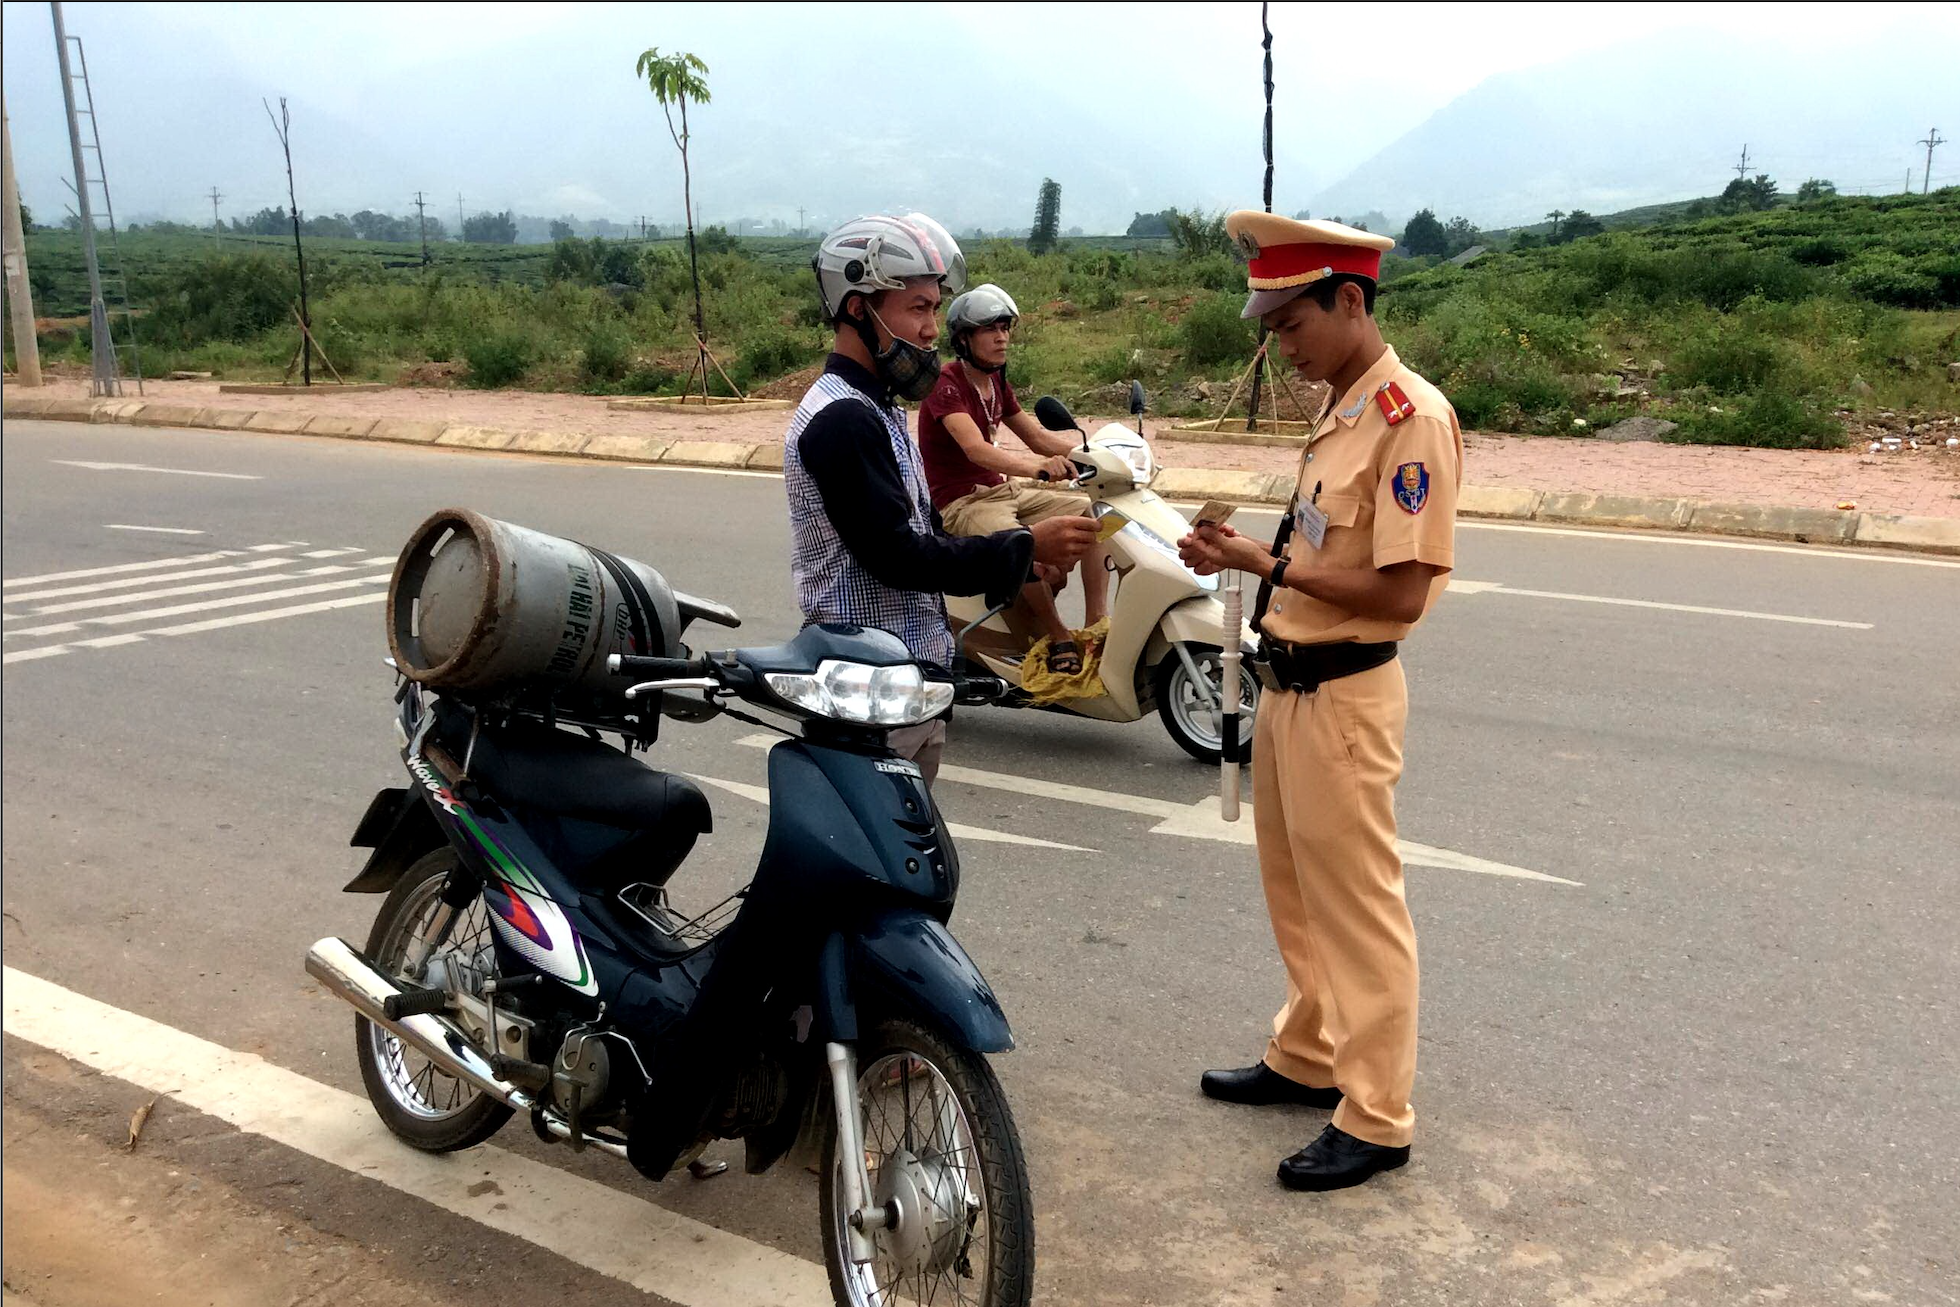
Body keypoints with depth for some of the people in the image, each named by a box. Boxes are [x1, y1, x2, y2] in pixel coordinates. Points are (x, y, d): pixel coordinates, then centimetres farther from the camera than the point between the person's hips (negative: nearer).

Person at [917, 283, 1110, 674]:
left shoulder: (996, 381, 12)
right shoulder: (946, 382, -16)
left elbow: (1037, 437, 16)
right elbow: (976, 450, -32)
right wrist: (1037, 468, -48)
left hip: (1002, 491, 9)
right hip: (960, 503, -9)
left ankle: (1097, 623, -6)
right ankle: (1058, 637, -12)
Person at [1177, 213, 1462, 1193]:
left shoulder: (1410, 418, -18)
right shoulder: (1338, 410, 11)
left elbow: (1403, 592, -22)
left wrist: (1267, 565, -22)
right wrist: (1245, 556, 0)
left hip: (1343, 696, -10)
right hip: (1288, 682, 10)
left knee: (1357, 911, 1)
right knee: (1295, 894, 21)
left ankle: (1376, 1120, 15)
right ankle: (1306, 1060, 38)